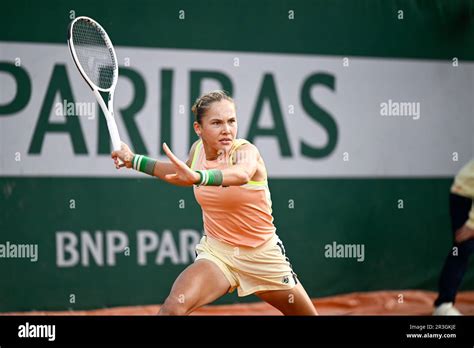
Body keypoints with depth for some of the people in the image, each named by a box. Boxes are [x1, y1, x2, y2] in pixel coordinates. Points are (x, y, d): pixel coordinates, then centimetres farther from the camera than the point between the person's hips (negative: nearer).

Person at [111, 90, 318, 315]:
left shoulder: (245, 151, -20)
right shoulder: (197, 150, -5)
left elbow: (242, 174, -47)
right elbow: (182, 174, 21)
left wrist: (198, 177, -66)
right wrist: (135, 160, 16)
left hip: (262, 255, -2)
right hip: (216, 252, 2)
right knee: (174, 306, -27)